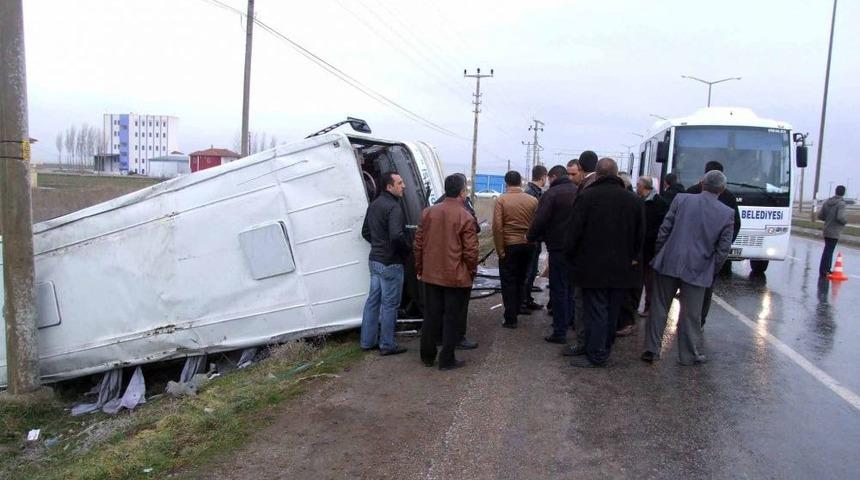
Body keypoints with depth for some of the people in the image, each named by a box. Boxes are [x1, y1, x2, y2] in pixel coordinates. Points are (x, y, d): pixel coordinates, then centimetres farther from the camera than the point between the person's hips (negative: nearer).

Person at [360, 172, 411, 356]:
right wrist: (407, 248, -13)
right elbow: (397, 235, -31)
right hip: (391, 263, -9)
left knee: (373, 300, 16)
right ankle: (387, 345, 12)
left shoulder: (374, 204, 10)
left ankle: (368, 341, 26)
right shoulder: (394, 207, -19)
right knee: (390, 304, 2)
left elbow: (365, 232, 18)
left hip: (375, 260, 9)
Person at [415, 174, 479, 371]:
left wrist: (419, 269, 16)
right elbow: (470, 251, -14)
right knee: (452, 319, 7)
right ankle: (447, 359, 13)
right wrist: (472, 272, 2)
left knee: (431, 316, 16)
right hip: (457, 277, -5)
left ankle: (427, 356, 27)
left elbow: (419, 243, 6)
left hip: (431, 275, 5)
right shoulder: (465, 217, -15)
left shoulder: (428, 212, 1)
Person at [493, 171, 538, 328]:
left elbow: (497, 227, -14)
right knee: (521, 280, 17)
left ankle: (510, 319, 3)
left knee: (509, 282, 4)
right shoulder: (533, 200, 0)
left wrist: (500, 250, -9)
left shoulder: (501, 200, -8)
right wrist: (532, 240, 9)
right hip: (528, 245, 4)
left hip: (509, 245, -3)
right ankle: (516, 311, 24)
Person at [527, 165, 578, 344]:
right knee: (571, 287, 19)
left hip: (559, 248, -7)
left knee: (558, 290, -1)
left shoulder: (552, 194, -11)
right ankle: (570, 321, 31)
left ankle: (560, 332, 2)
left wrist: (531, 237, 1)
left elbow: (540, 220, -16)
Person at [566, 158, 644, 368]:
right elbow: (641, 235, 7)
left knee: (596, 311, 1)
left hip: (593, 267, -4)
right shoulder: (634, 199, 3)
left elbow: (574, 232, -10)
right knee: (612, 311, 14)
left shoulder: (586, 196, -11)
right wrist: (633, 258, 14)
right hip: (622, 269, 4)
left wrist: (571, 256, 3)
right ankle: (605, 349, 25)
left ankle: (596, 355, 5)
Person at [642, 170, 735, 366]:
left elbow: (664, 230, -2)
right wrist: (711, 271, 10)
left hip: (668, 263, 1)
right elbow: (723, 249, -2)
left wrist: (659, 254, 9)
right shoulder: (727, 214, -2)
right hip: (698, 270, 0)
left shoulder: (681, 199, -2)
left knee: (659, 308, 9)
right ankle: (690, 355, 21)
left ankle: (651, 349, 13)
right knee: (691, 315, 10)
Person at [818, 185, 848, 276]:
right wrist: (845, 221, -6)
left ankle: (826, 270, 23)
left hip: (826, 231, 7)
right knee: (828, 251, -1)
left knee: (828, 250, 17)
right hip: (834, 232, -7)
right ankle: (823, 271, 3)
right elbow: (840, 217, -26)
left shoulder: (827, 202, 5)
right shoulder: (841, 203, -16)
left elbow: (820, 216, 6)